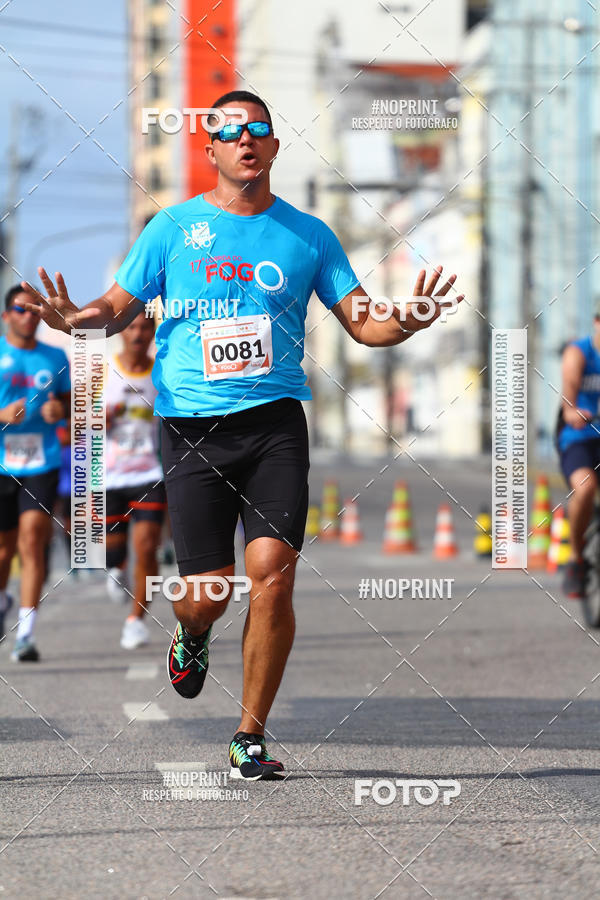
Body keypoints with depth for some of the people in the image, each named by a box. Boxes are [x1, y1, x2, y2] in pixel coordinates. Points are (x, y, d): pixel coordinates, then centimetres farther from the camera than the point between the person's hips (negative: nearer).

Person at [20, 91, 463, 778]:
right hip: (191, 428, -1)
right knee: (209, 591, -4)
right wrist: (79, 317, -11)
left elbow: (360, 321, 12)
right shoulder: (173, 228, 8)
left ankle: (250, 736, -1)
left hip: (275, 420, 1)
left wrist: (405, 323, -10)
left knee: (272, 572, -14)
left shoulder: (309, 234, 11)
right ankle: (191, 637, 36)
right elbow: (120, 305, 12)